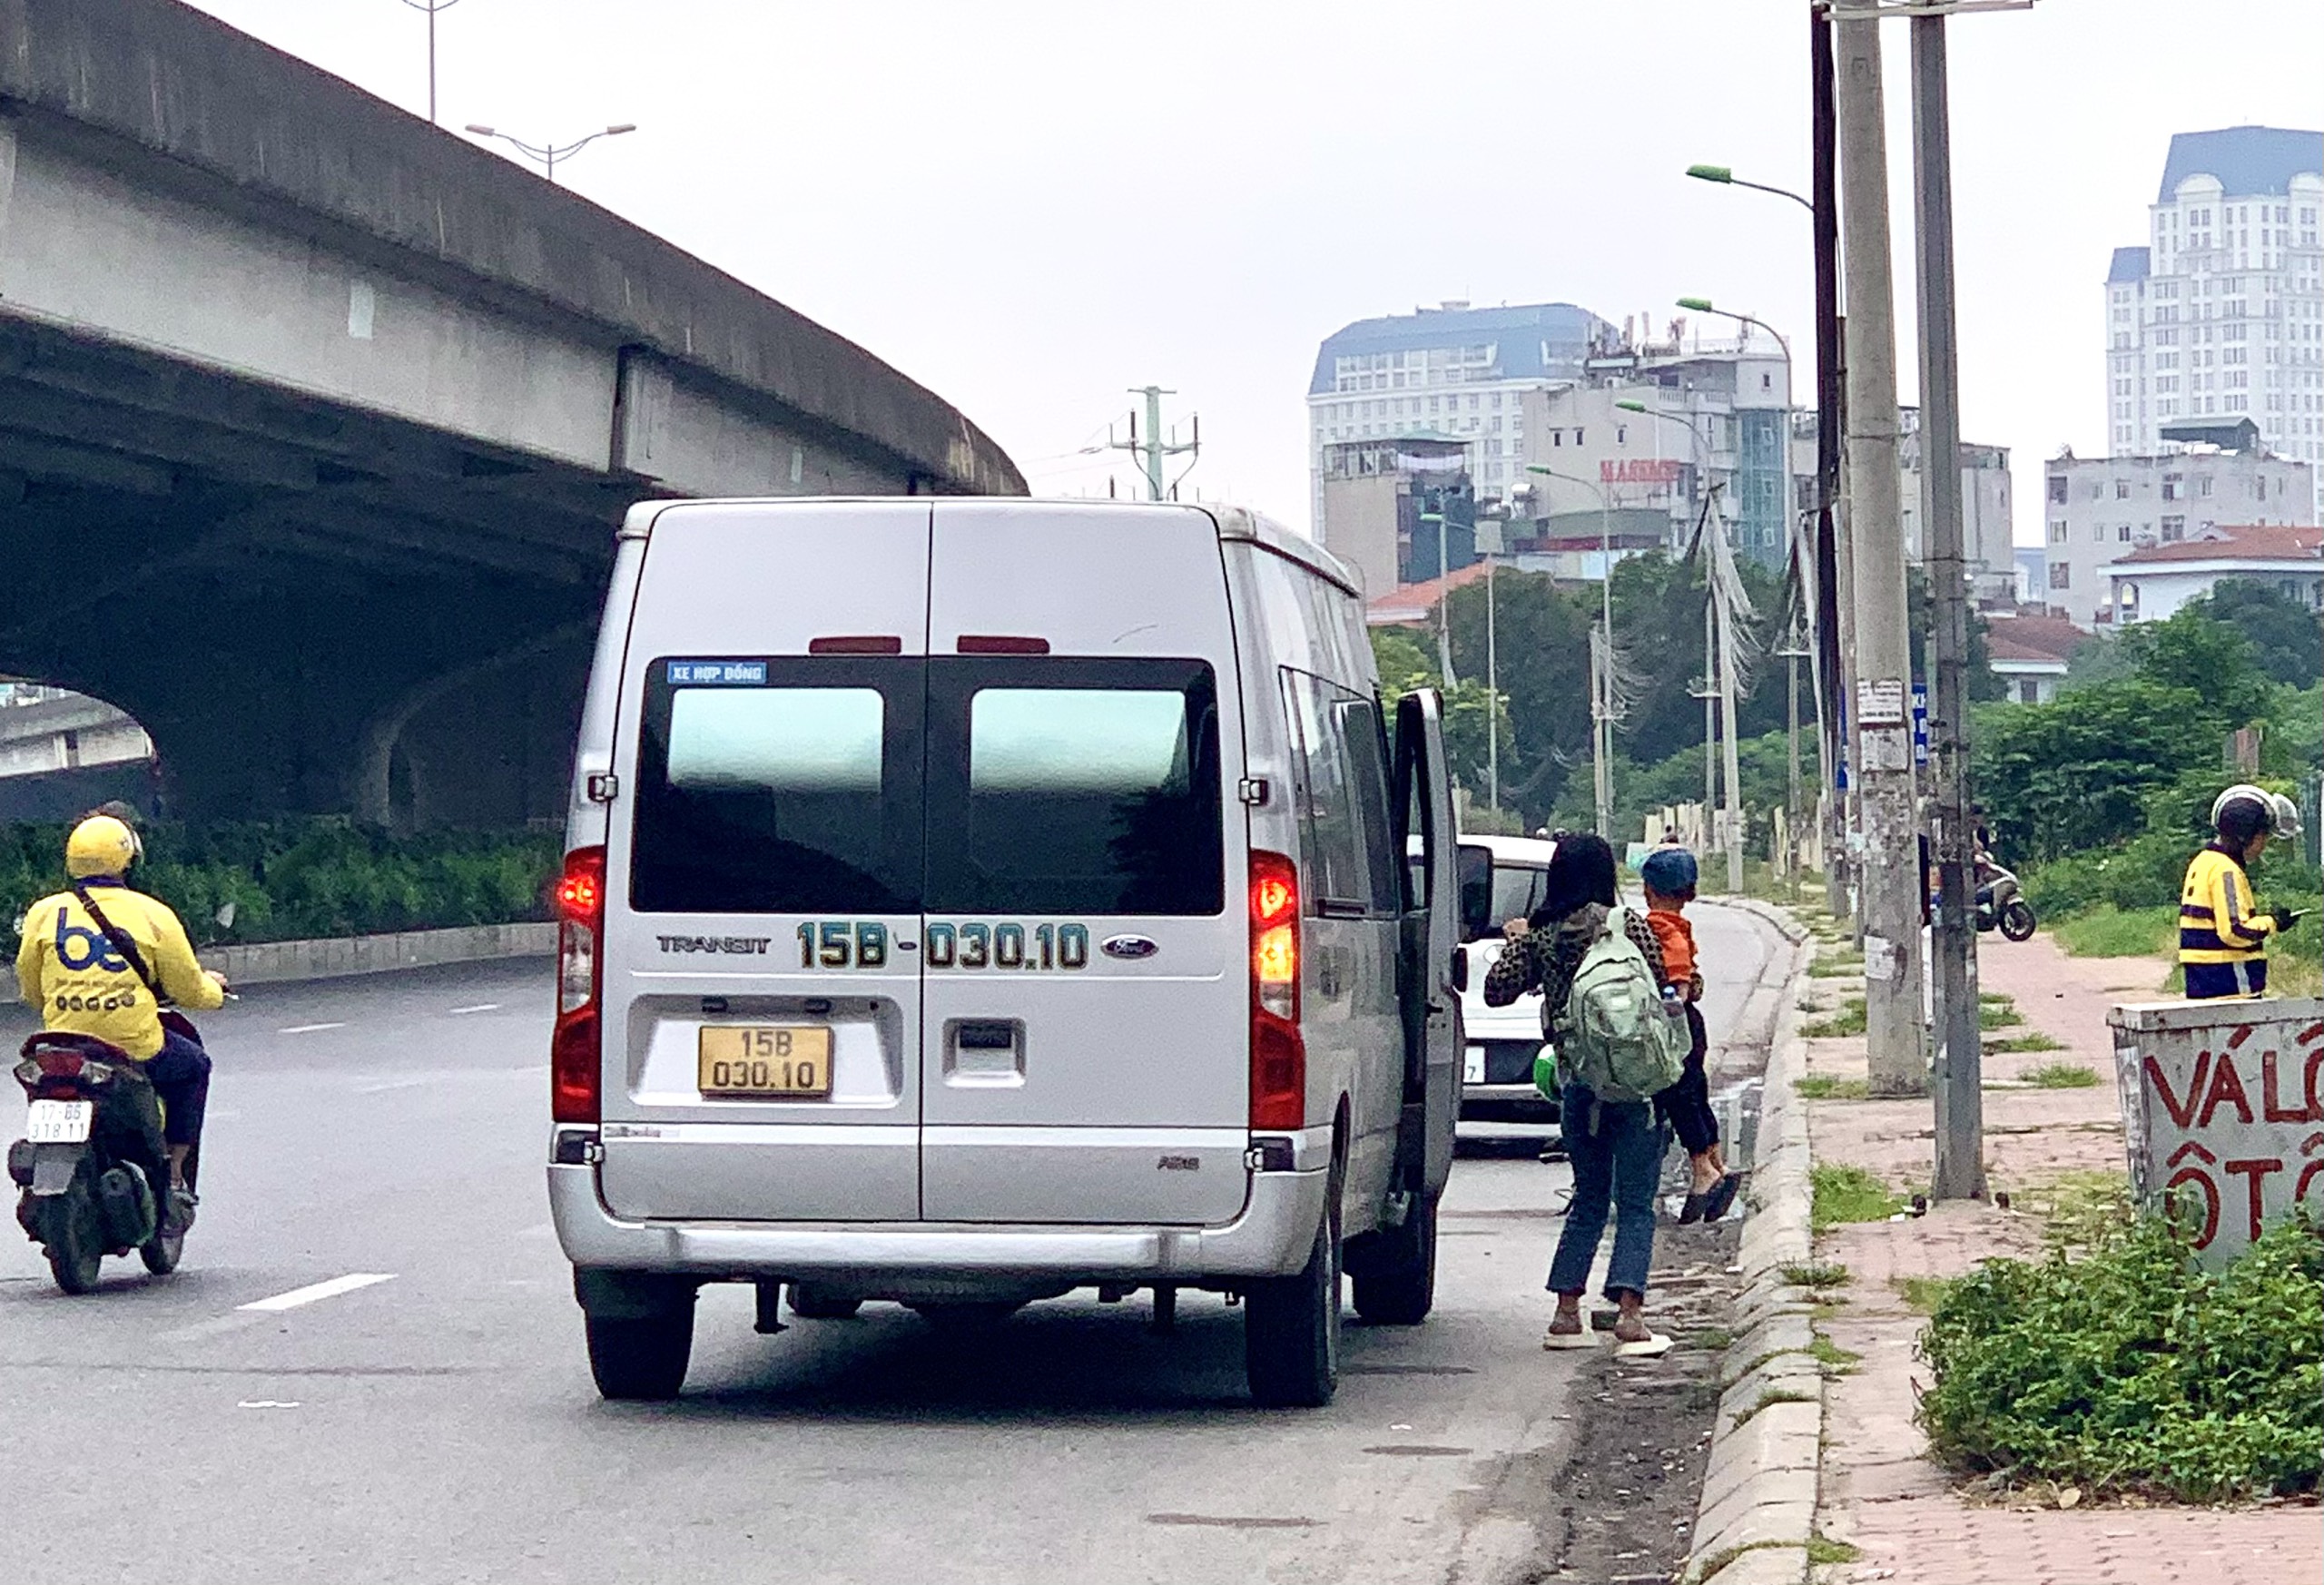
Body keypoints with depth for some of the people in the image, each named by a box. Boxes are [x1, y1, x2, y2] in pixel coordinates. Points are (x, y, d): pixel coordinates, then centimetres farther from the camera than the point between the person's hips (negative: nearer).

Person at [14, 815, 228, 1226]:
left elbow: (30, 990, 12)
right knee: (193, 1066, 27)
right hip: (137, 1049, -3)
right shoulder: (152, 914, -3)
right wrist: (213, 989, 27)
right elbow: (188, 990, 3)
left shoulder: (43, 913, 3)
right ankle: (173, 1177, 22)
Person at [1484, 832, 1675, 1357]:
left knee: (1589, 1199, 16)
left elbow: (1496, 991, 6)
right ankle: (1629, 1314, -12)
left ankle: (1566, 1313, 11)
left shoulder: (1538, 935, 2)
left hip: (1576, 1081, 4)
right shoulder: (1626, 924, -7)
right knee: (1635, 1204, -1)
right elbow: (1658, 982, -9)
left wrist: (1518, 941, 20)